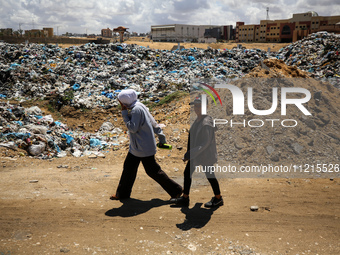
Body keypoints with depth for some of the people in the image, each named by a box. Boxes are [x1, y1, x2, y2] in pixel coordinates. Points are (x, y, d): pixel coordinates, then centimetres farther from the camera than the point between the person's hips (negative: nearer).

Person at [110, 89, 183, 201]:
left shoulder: (137, 110, -22)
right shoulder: (139, 106, 8)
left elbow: (133, 128, -25)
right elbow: (153, 123, 12)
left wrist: (124, 113, -19)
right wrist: (161, 137, 17)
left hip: (144, 148, -10)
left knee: (152, 171, 0)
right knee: (128, 167, 16)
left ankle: (176, 190, 11)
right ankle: (122, 193, 30)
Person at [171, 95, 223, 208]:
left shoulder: (206, 123, -25)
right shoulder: (198, 119, 5)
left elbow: (205, 143, -26)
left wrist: (191, 154, -28)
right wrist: (189, 153, 16)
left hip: (206, 155, -10)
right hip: (195, 154, 10)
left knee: (209, 176, 6)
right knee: (187, 173, 13)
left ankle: (218, 198, 27)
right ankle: (185, 198, 25)